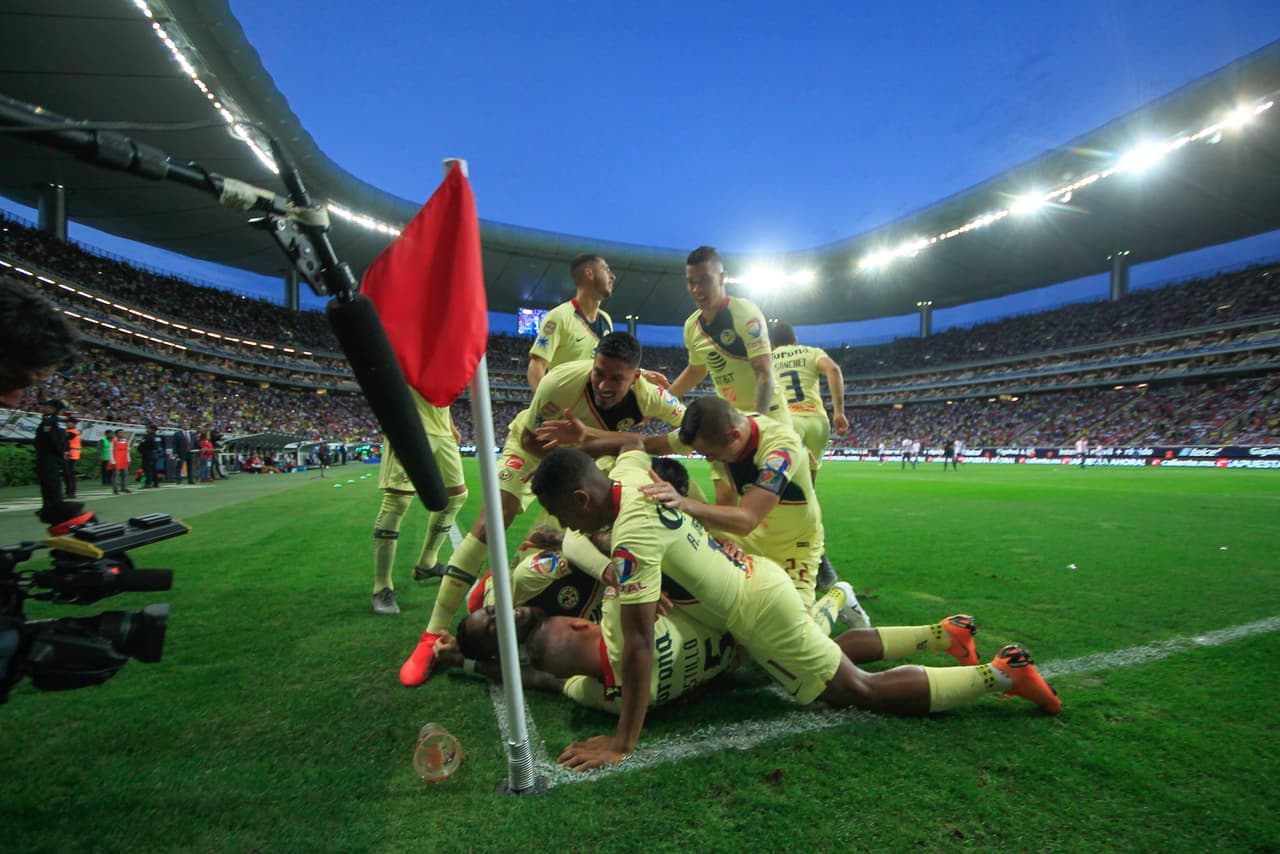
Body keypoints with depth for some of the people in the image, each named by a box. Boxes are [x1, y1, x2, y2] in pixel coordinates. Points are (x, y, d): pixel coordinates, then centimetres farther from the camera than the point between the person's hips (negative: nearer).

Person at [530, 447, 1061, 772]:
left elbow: (638, 643, -31)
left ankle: (1001, 673, 17)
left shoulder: (633, 535, -29)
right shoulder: (629, 472, -6)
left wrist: (623, 742, -25)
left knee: (865, 692, 8)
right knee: (833, 649, 32)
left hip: (758, 610, -9)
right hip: (757, 577, 9)